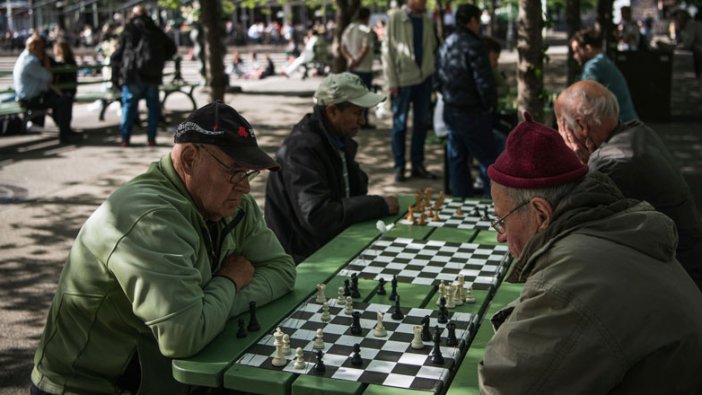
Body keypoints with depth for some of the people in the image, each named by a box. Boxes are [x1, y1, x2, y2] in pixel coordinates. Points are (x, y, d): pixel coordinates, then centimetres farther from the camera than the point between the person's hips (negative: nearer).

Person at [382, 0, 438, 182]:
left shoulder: (427, 19, 8)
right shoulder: (395, 17, -4)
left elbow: (433, 47, 13)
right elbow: (387, 49, -6)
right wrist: (391, 81, -10)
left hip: (425, 78, 4)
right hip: (403, 79, -4)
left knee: (421, 122, 9)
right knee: (400, 124, 3)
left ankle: (418, 165, 20)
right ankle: (399, 167, 13)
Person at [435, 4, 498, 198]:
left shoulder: (445, 45, 9)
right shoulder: (473, 46, -17)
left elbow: (438, 81, 15)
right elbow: (485, 83, -19)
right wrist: (491, 105, -6)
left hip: (450, 111, 8)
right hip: (472, 113, -8)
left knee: (457, 158, 13)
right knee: (488, 159, 0)